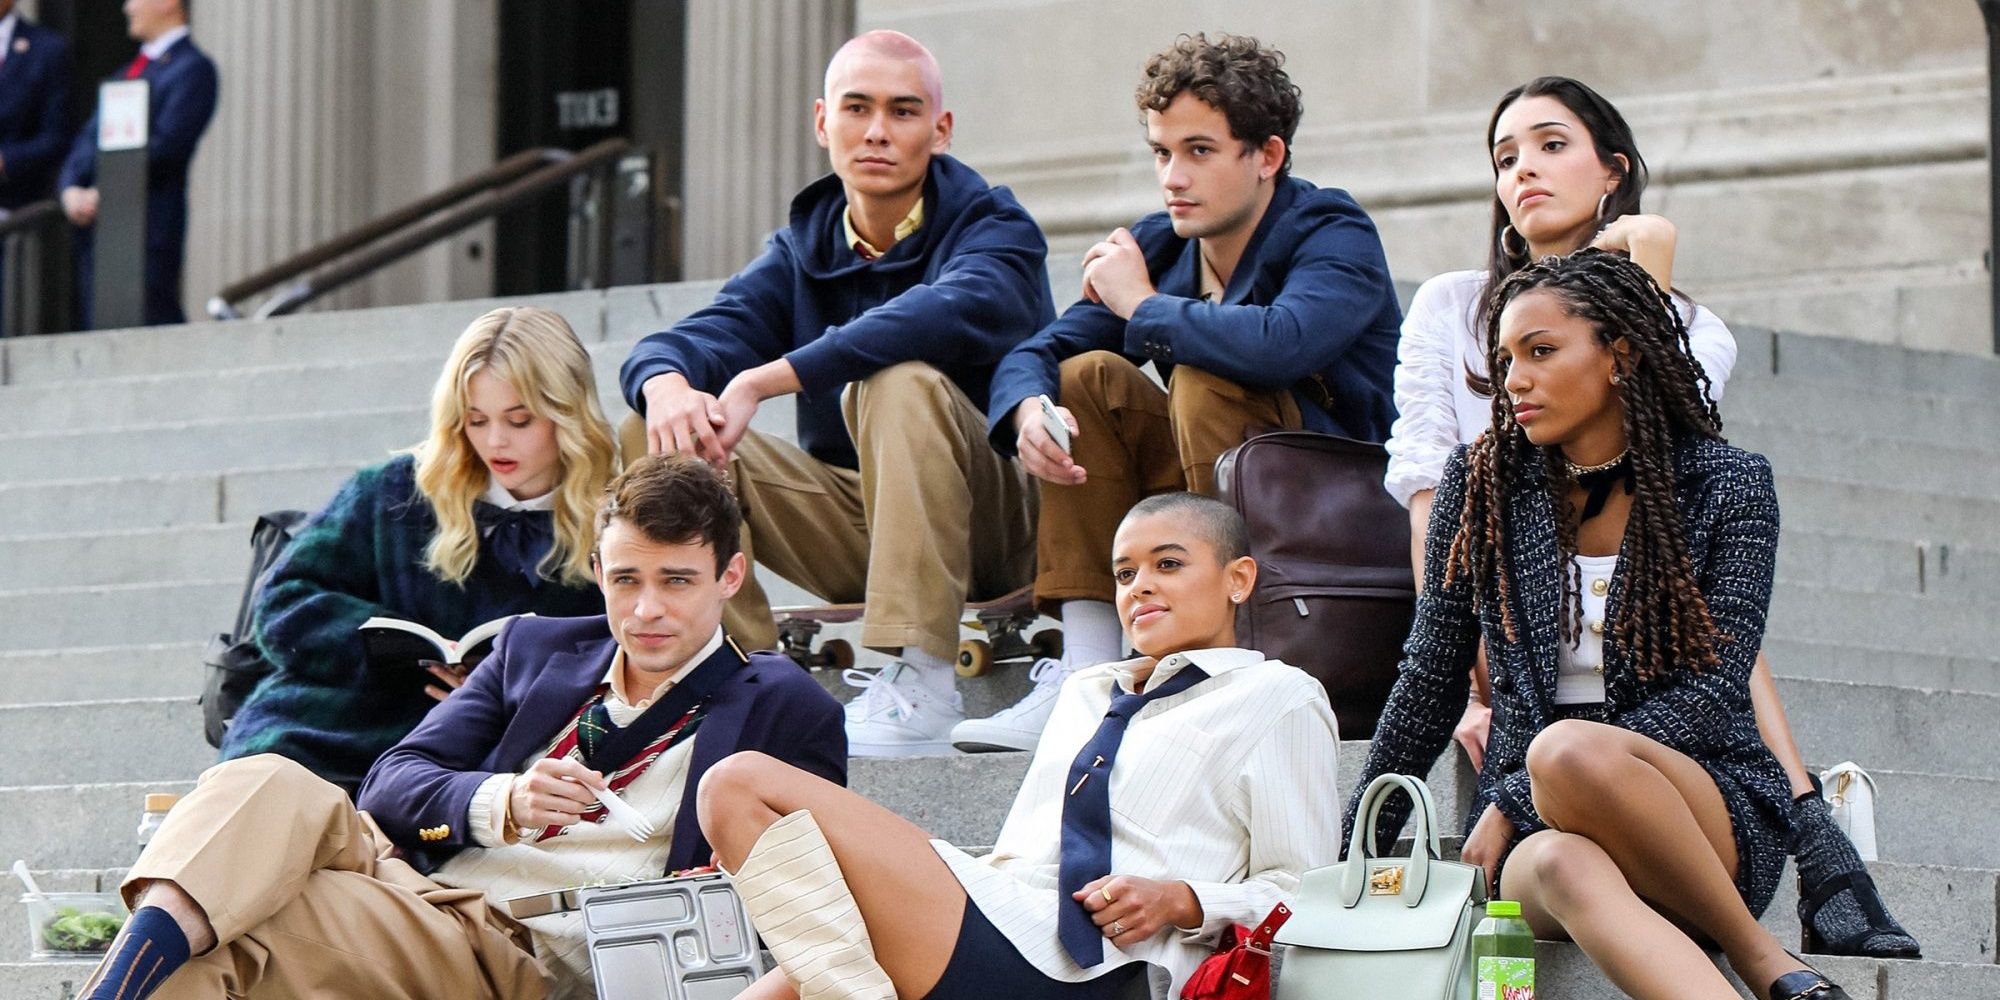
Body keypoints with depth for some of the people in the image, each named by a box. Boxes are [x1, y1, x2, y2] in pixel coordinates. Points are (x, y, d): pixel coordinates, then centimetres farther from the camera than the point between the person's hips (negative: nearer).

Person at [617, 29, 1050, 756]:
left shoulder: (992, 228, -7)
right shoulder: (804, 250, 9)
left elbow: (954, 312, -31)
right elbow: (704, 336, -5)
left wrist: (761, 381, -37)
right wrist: (666, 382, -33)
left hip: (995, 524, -5)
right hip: (856, 530, 5)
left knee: (902, 384, -34)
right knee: (656, 435, -10)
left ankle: (918, 685, -39)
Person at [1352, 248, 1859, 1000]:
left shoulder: (1727, 485, 2)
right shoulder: (1483, 480, 10)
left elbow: (1708, 693, -7)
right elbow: (1431, 684, 16)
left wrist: (1515, 802, -14)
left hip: (1708, 805, -1)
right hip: (1534, 826, 2)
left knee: (1569, 751, -37)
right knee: (1564, 866, -38)